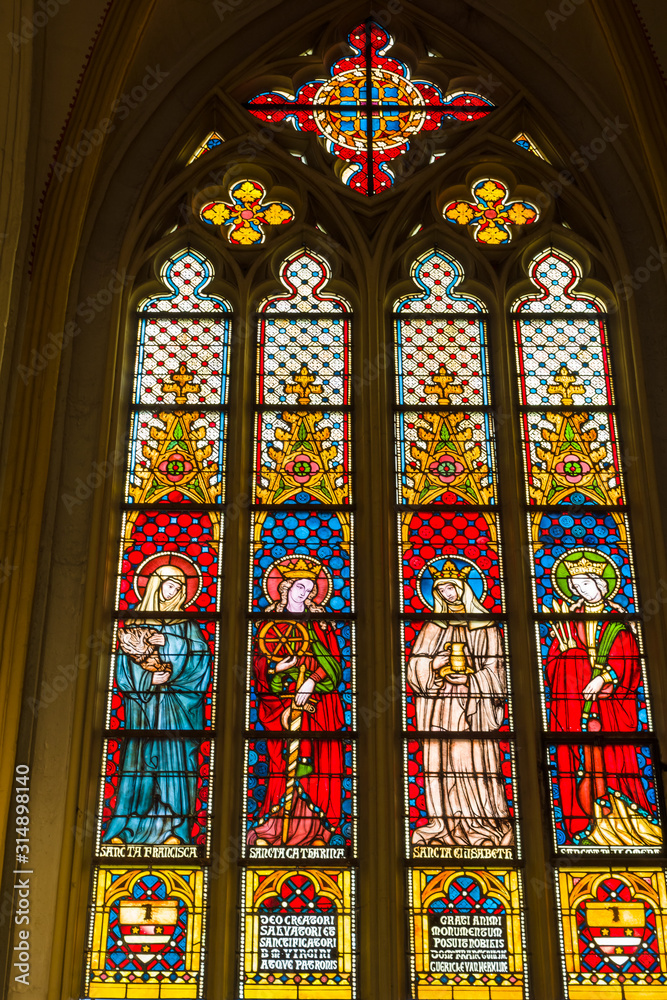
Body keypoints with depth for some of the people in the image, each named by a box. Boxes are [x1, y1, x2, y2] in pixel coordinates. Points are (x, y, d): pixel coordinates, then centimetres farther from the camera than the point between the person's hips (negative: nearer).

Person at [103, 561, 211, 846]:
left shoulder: (186, 625, 12)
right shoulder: (136, 621, 11)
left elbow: (199, 660, -2)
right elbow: (125, 667, 2)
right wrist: (149, 680, -14)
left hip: (175, 707, 0)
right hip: (141, 705, 0)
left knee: (174, 758, -6)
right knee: (138, 760, -4)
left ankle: (175, 830, -5)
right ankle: (122, 830, -2)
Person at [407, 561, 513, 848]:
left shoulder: (484, 626, 6)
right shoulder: (433, 627, 13)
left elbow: (494, 670, 1)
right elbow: (415, 668, 7)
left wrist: (470, 680, -15)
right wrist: (434, 666, -12)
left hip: (472, 708, -3)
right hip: (439, 708, 3)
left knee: (475, 760, -7)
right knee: (441, 760, 0)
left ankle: (488, 825, 0)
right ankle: (446, 824, 6)